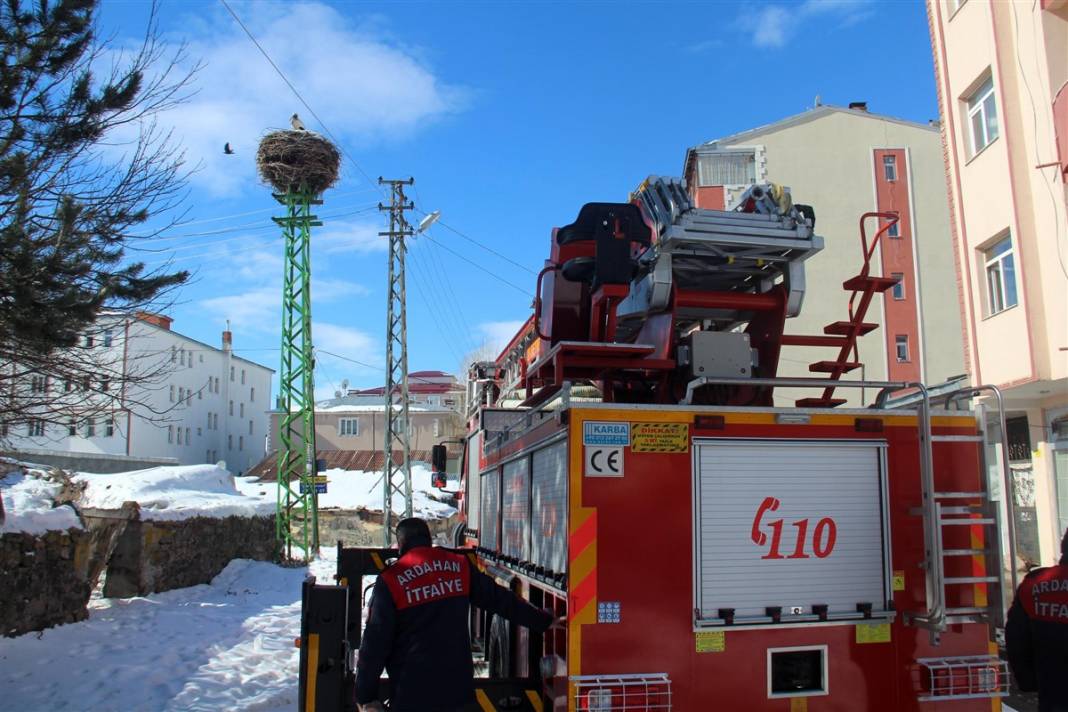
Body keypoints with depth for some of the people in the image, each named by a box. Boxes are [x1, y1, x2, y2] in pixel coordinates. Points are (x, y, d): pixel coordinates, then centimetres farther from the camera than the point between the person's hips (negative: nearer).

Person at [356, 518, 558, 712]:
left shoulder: (390, 581, -8)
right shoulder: (460, 566, 3)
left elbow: (375, 642, -7)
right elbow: (500, 599, 10)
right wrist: (544, 621, 22)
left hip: (410, 694, -3)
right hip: (458, 689, 4)